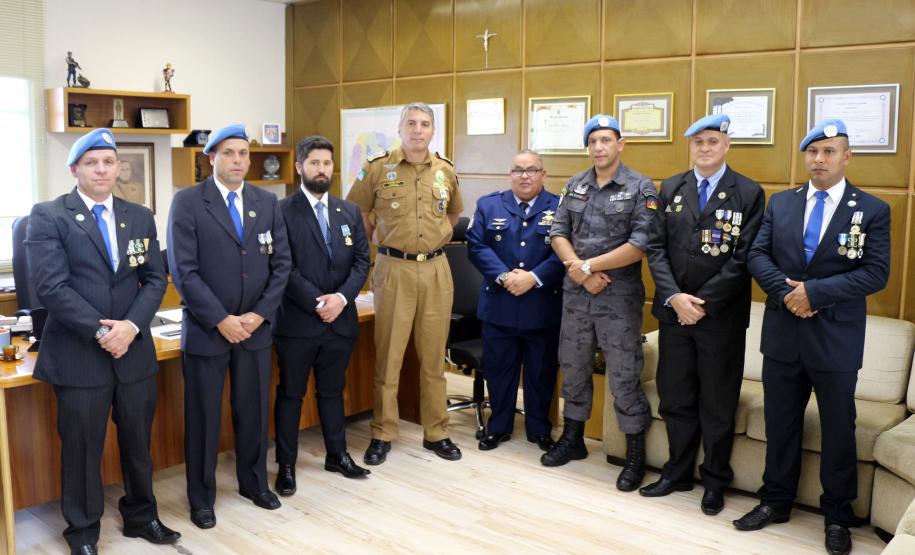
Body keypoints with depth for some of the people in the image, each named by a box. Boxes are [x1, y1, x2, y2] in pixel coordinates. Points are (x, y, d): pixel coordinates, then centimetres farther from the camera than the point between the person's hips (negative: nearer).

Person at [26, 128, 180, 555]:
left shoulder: (140, 217, 9)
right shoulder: (48, 216, -4)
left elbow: (155, 279, 4)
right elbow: (51, 285, -12)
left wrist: (131, 325, -12)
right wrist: (100, 332, -17)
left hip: (134, 351, 4)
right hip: (78, 354, -4)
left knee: (138, 443, 15)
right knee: (82, 448, 8)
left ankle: (141, 516, 34)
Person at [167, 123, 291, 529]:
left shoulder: (267, 202, 6)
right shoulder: (188, 202, -6)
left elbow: (281, 263, 4)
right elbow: (183, 270, -12)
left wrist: (260, 315, -7)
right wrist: (221, 320, -15)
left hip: (256, 327, 4)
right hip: (206, 329, -3)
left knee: (254, 412, 13)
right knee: (203, 416, 8)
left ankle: (254, 482, 33)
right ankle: (201, 497, 25)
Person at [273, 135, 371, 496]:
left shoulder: (350, 212, 9)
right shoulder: (282, 212, -6)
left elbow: (362, 261, 5)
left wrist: (341, 297, -11)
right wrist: (316, 303, -17)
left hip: (340, 319, 4)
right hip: (297, 320, -4)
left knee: (332, 391, 17)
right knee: (290, 395, 7)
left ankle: (337, 454, 31)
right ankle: (286, 465, 19)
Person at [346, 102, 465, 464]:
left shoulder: (446, 171, 8)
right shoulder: (377, 168, -2)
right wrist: (383, 241, 6)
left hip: (436, 269, 3)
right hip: (394, 269, -3)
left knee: (434, 356, 10)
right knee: (388, 355, 2)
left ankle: (436, 432, 21)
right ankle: (382, 434, 15)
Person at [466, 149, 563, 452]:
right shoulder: (488, 205, 6)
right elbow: (476, 246, -2)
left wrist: (534, 277, -18)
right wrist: (504, 276, -16)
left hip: (544, 307, -1)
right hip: (499, 306, 1)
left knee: (541, 371, 11)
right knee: (498, 369, 11)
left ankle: (539, 429, 27)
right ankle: (498, 427, 27)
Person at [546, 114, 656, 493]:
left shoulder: (640, 188, -6)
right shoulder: (575, 186, 9)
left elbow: (640, 245, -15)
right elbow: (558, 233, 6)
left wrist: (589, 265, -14)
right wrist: (579, 271, -11)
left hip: (620, 297, -5)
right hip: (575, 293, 5)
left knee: (624, 377, 1)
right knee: (573, 368, 15)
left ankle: (636, 455, 17)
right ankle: (573, 439, 32)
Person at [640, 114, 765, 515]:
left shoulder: (749, 193, -4)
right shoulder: (670, 189, 7)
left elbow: (743, 258, -10)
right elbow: (656, 248, 2)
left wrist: (702, 302, -14)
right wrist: (674, 297, -11)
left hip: (721, 317, -3)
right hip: (674, 312, 3)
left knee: (718, 405, 9)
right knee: (675, 399, 12)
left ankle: (715, 482, 26)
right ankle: (678, 473, 29)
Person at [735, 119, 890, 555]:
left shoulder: (871, 210, -4)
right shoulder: (780, 203, 6)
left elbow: (876, 273, -12)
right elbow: (757, 255, 0)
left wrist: (814, 291, -19)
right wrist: (785, 290, -16)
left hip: (836, 339, -3)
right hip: (782, 334, 3)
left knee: (838, 429, 11)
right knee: (780, 423, 14)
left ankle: (838, 515, 29)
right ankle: (776, 501, 31)